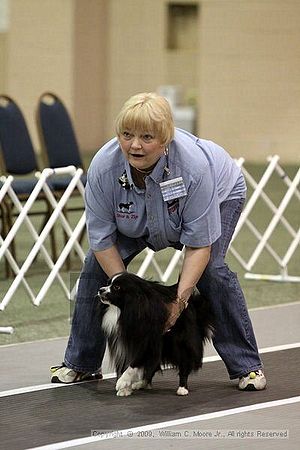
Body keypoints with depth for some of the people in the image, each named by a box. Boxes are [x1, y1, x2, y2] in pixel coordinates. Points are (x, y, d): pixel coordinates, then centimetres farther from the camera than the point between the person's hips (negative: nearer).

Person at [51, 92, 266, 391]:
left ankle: (247, 366, -10)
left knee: (210, 268, -23)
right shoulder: (103, 167, -33)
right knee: (97, 262, -7)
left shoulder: (193, 165, -41)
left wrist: (179, 299, -37)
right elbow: (103, 239, -23)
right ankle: (81, 363, 5)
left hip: (219, 193, -3)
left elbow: (199, 245, -34)